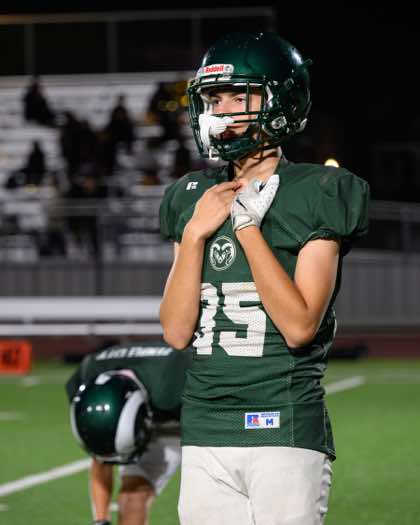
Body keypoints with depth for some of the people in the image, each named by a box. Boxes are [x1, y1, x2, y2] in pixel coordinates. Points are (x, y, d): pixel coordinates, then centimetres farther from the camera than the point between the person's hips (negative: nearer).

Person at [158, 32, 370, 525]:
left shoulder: (317, 194, -2)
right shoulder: (193, 199, 12)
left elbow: (299, 326, -11)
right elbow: (177, 332, 6)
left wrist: (248, 227, -12)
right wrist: (195, 233, -3)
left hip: (286, 429, -5)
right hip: (204, 431, 5)